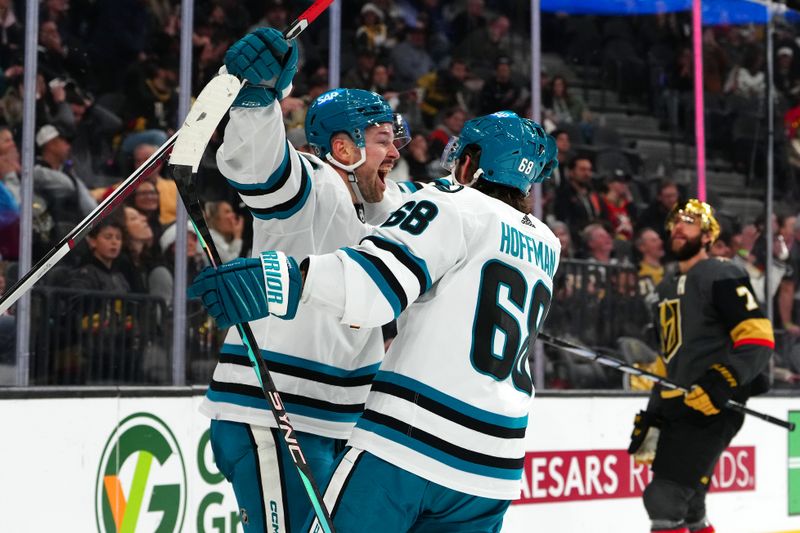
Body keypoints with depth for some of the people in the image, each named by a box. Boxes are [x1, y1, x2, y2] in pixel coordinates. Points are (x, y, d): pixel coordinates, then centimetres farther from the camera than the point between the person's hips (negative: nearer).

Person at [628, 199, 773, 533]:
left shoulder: (721, 277, -7)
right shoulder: (666, 289, 20)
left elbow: (758, 339, -16)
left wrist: (721, 383, -28)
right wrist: (651, 418, 22)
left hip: (711, 408, -9)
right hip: (678, 409, 9)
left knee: (665, 499, -16)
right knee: (687, 505, 14)